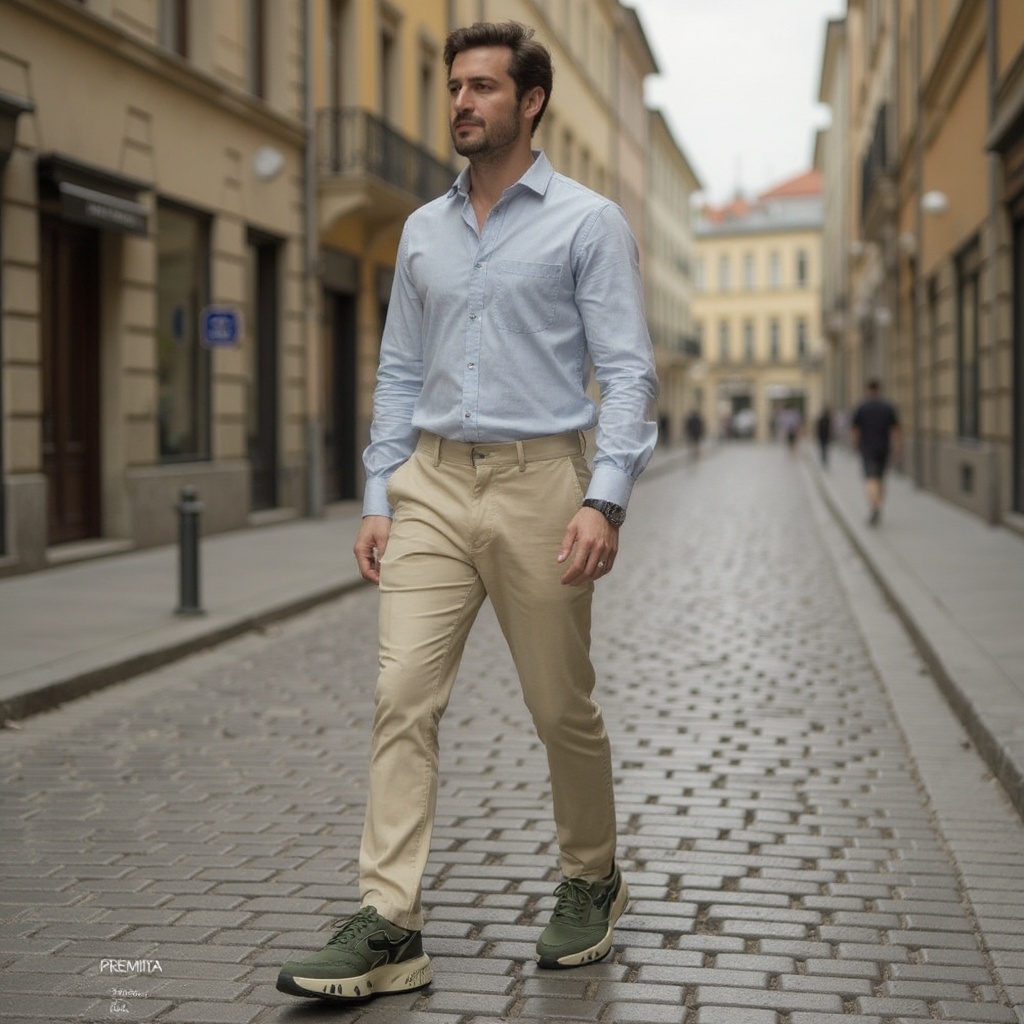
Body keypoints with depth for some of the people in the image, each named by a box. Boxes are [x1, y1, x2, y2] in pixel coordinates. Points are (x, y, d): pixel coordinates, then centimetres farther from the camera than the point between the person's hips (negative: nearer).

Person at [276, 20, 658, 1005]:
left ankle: (591, 880, 30)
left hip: (537, 484, -4)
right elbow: (400, 373, 16)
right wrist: (378, 498, 7)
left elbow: (627, 371, -6)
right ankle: (388, 928, -4)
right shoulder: (422, 231, 14)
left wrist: (604, 499, -18)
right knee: (401, 696, -7)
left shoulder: (588, 222, 0)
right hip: (432, 487, 4)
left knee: (562, 708, 7)